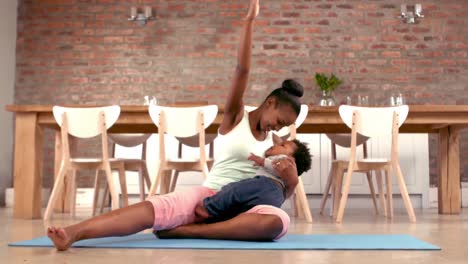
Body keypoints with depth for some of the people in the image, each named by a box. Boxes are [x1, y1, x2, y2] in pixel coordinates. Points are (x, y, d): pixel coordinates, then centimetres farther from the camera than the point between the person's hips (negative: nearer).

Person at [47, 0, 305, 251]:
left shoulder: (271, 143, 20)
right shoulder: (234, 117, 7)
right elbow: (242, 69, -8)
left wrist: (291, 178, -1)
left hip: (240, 208, 3)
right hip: (208, 196, -3)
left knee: (278, 221, -34)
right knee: (151, 208, -33)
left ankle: (184, 230, -36)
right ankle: (72, 233, -49)